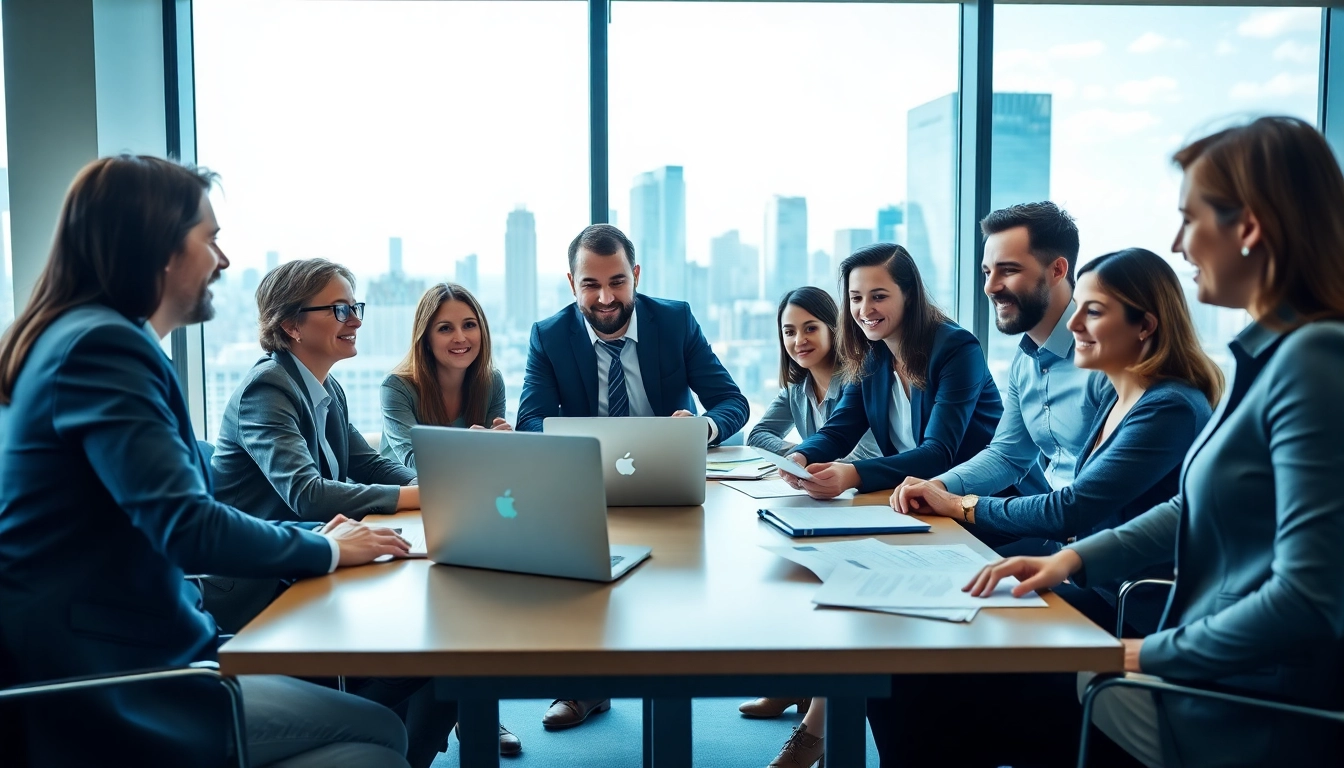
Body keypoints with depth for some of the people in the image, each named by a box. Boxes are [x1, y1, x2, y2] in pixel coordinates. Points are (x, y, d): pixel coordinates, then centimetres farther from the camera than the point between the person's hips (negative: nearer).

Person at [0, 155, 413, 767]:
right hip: (104, 694, -10)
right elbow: (188, 527, -25)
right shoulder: (100, 345, -18)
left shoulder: (86, 337, 13)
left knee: (343, 681, 10)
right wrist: (326, 549, -8)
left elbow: (168, 519, 16)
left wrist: (311, 537, 7)